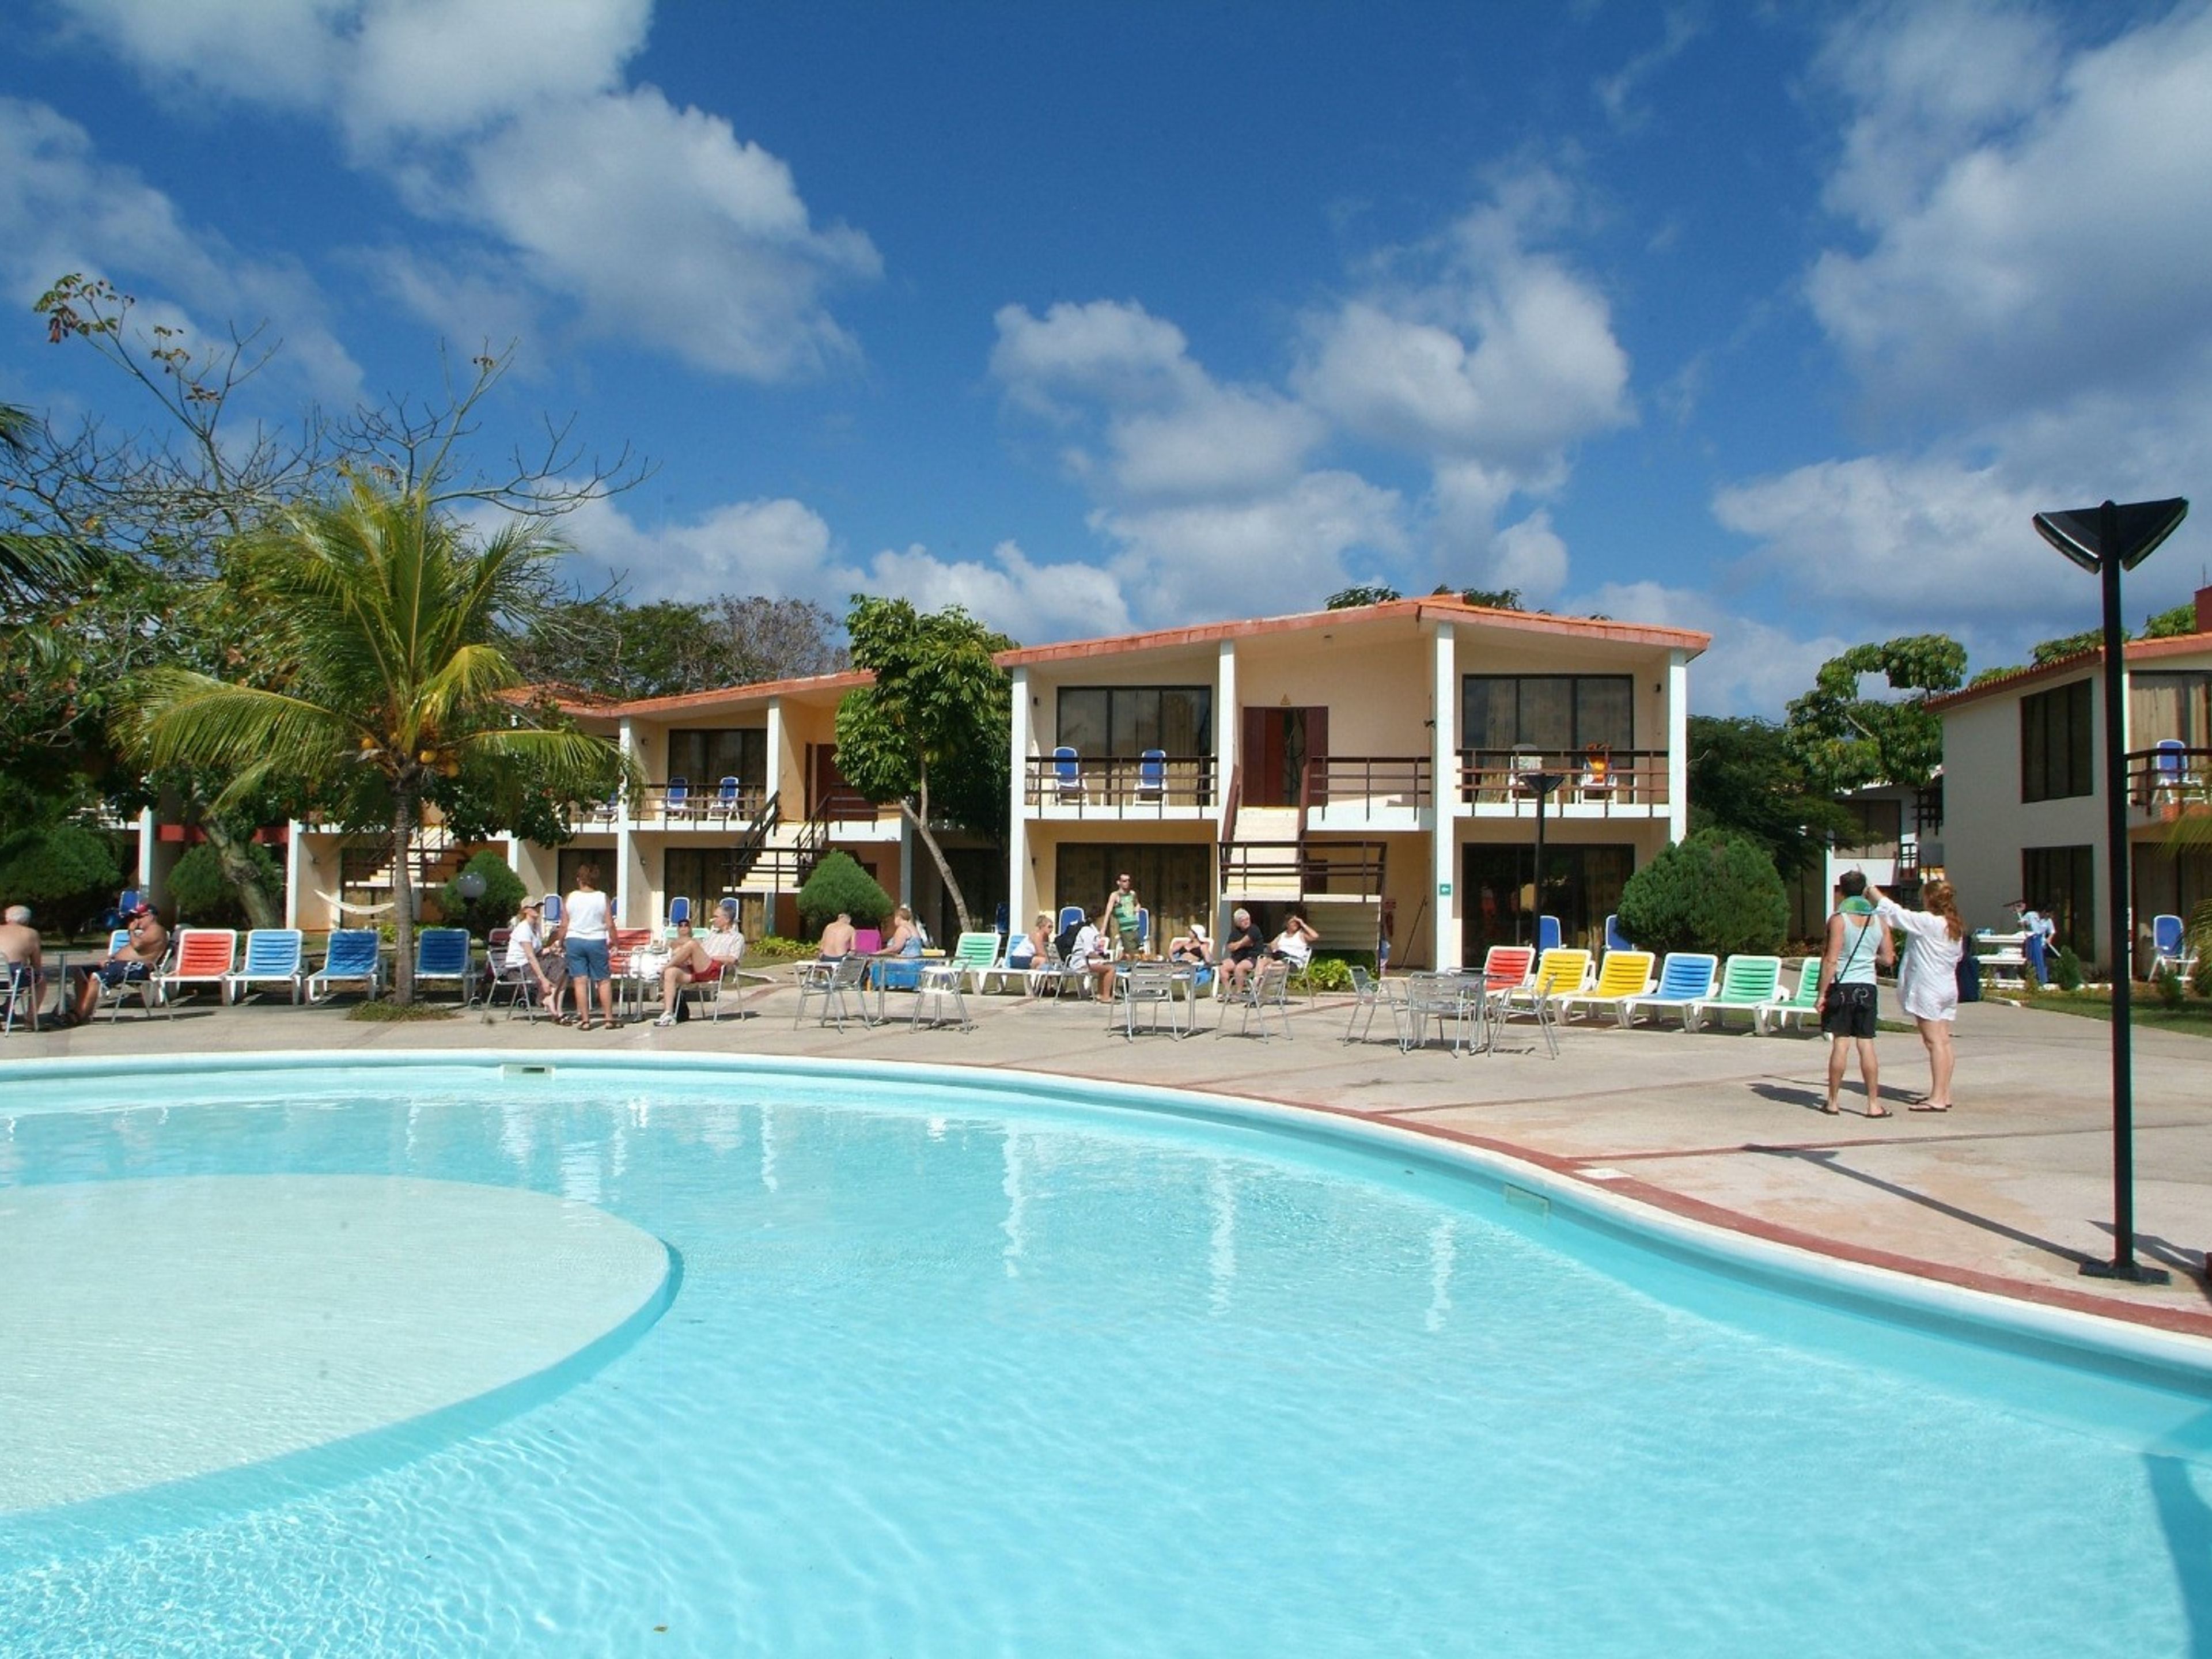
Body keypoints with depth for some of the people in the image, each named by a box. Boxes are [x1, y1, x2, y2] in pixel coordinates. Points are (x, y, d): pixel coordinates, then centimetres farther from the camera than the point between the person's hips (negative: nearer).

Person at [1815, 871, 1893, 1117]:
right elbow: (1887, 958, 9)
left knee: (1840, 1044, -1)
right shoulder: (1879, 921, 5)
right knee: (1866, 1046, 5)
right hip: (1867, 988, 3)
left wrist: (1822, 993, -10)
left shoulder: (1838, 920, -9)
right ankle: (1874, 1103, 6)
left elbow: (1831, 960, -14)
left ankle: (1832, 1102, 5)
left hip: (1842, 987, -3)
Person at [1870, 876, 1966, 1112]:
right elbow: (1959, 954, 19)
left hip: (1928, 990, -8)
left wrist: (1873, 892, 2)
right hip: (1949, 989, 8)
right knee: (1944, 1042, 10)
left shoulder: (1927, 922, -15)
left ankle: (1937, 1098, -10)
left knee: (1934, 1041, -9)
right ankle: (1944, 1094, 13)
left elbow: (1895, 913, -12)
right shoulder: (1956, 927, 9)